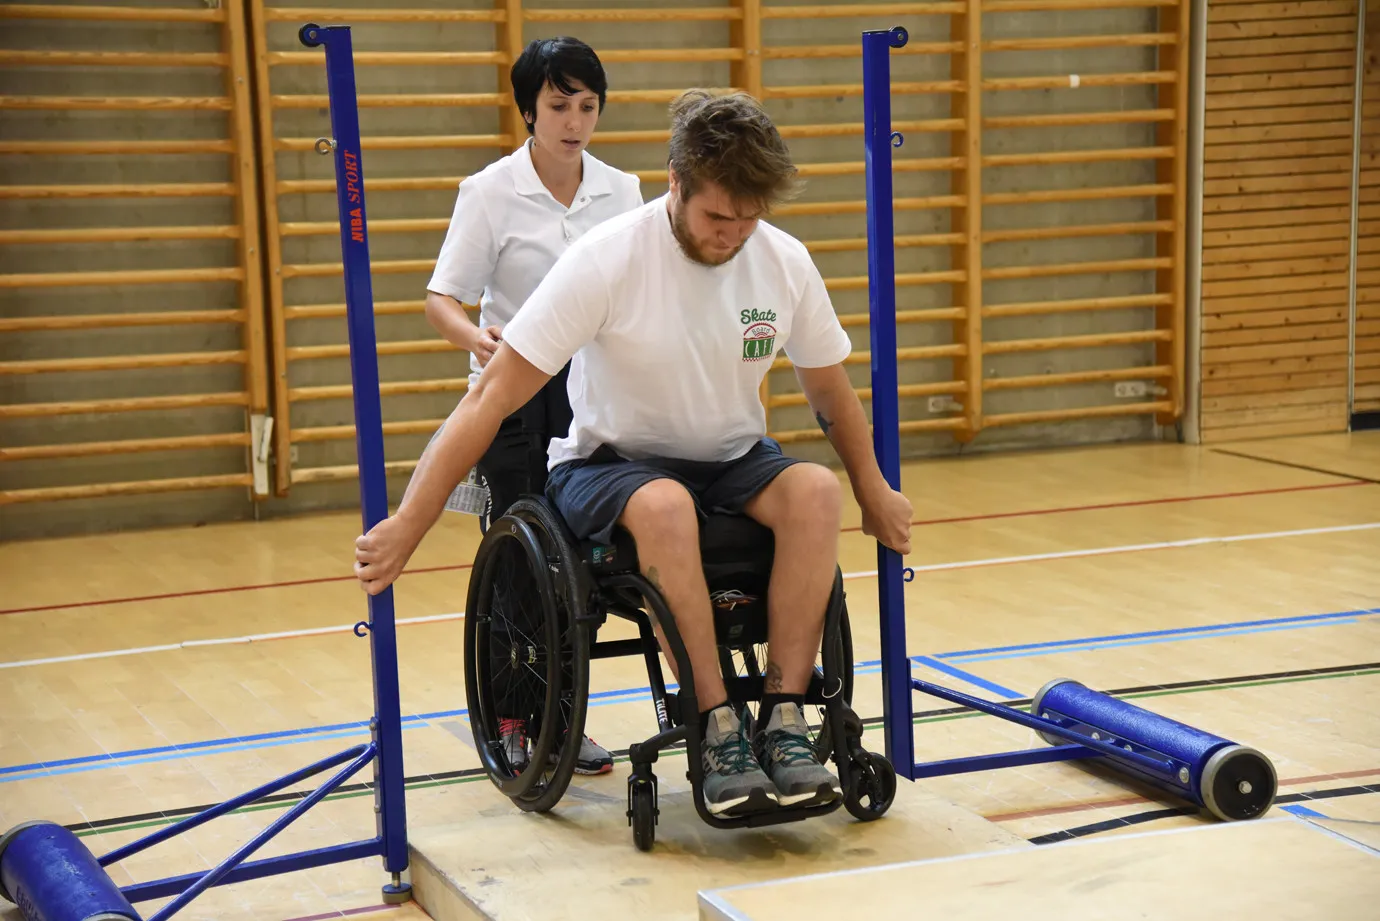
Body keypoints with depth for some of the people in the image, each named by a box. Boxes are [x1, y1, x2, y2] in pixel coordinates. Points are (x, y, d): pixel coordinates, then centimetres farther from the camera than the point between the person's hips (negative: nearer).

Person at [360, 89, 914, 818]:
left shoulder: (785, 263, -7)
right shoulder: (606, 259, -20)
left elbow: (830, 392, 11)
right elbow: (494, 397, -20)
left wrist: (875, 497, 18)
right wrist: (405, 528, -24)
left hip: (733, 462, 4)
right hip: (607, 465, -4)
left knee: (817, 491, -28)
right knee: (665, 505, -38)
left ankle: (782, 720, -25)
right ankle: (719, 731, -30)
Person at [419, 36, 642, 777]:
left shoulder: (620, 191, 5)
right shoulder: (490, 192, -6)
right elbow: (442, 298, -12)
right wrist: (477, 338, -33)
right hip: (513, 389, -3)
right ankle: (511, 720, 16)